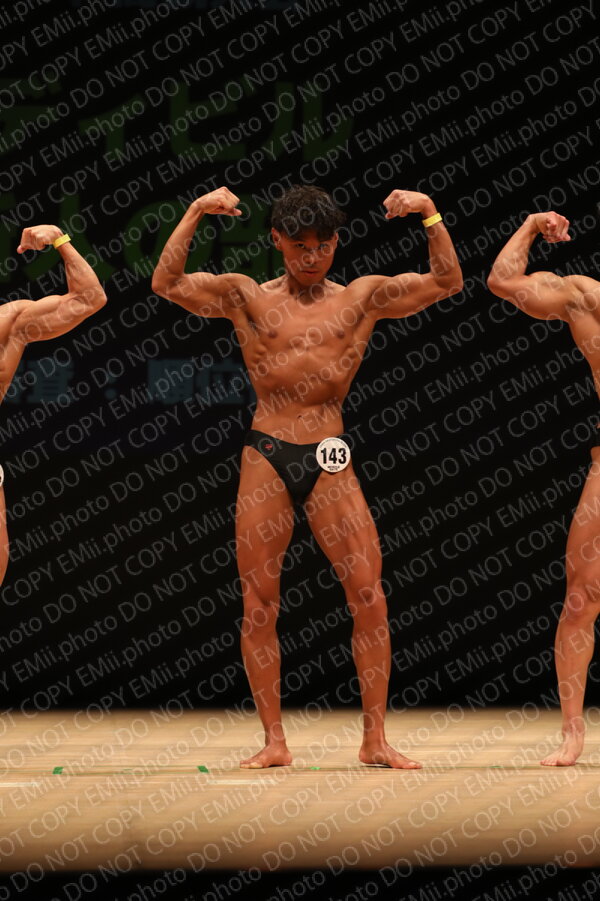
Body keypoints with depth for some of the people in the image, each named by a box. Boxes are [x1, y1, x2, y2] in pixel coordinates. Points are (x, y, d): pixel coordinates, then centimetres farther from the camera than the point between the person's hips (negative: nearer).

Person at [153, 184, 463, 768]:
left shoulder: (363, 298, 9)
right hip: (265, 459, 0)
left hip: (330, 463, 0)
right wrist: (195, 214, -12)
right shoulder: (246, 298, 6)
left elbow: (446, 282, 4)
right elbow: (167, 284, -4)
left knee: (369, 598, -7)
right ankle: (274, 742, 8)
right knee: (259, 604, 1)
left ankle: (374, 739, 1)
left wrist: (430, 215, -8)